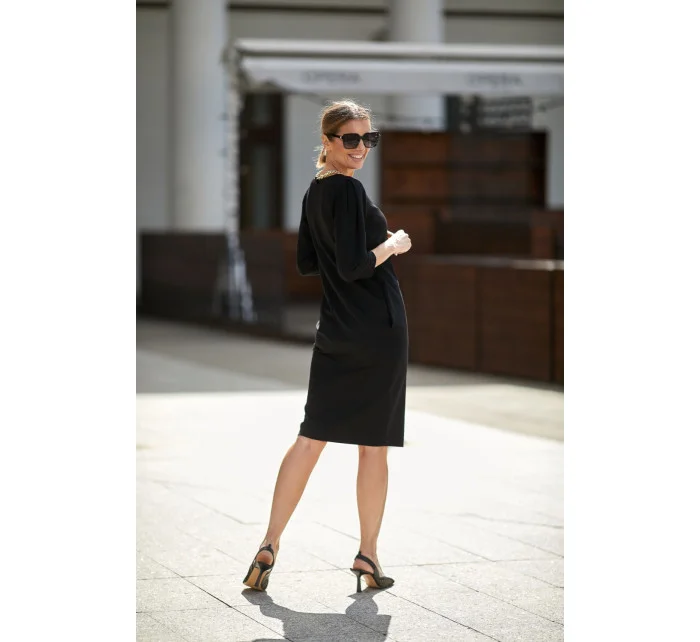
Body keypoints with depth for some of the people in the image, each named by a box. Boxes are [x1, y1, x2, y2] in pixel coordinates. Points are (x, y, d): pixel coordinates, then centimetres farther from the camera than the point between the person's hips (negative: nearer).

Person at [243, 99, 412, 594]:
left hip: (335, 331, 7)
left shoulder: (314, 192, 11)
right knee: (374, 443, 4)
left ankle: (269, 548, 1)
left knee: (312, 438, 7)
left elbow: (307, 264, 18)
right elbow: (353, 266, -23)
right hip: (377, 328, -7)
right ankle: (368, 557, 12)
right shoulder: (349, 189, -16)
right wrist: (391, 246, -7)